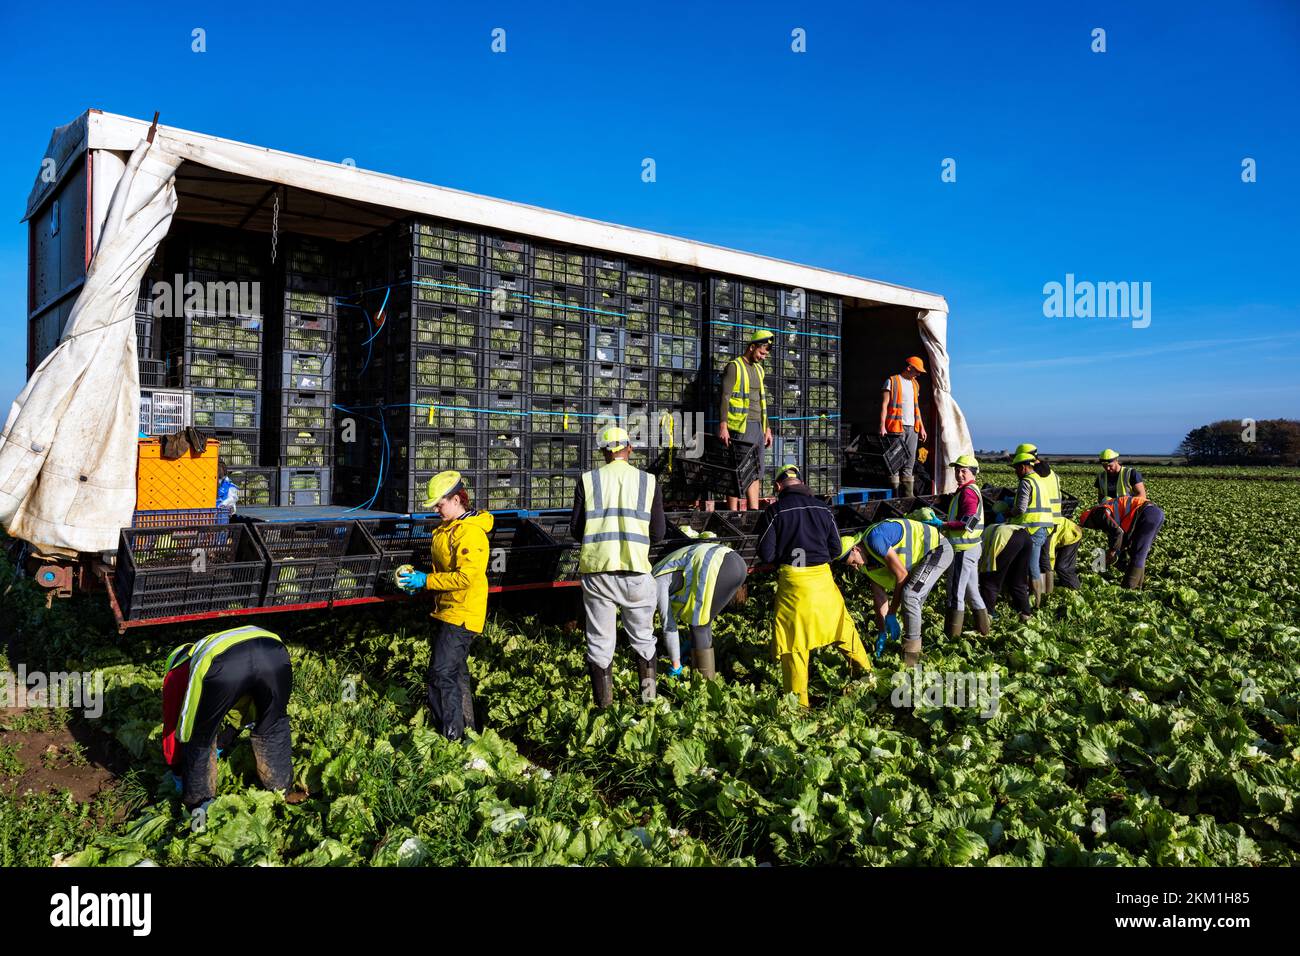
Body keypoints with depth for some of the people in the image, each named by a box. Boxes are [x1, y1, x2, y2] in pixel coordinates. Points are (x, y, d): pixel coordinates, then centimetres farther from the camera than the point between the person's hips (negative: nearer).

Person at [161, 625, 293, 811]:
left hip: (223, 664, -4)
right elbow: (245, 710, 59)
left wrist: (177, 772, 58)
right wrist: (221, 744, 73)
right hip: (275, 653, 4)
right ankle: (281, 788, 42)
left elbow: (171, 725, 43)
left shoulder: (176, 671, 39)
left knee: (200, 740, 25)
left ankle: (198, 805, 35)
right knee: (274, 726, 31)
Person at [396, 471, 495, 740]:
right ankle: (467, 728, 30)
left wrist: (426, 580, -20)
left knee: (441, 675, -10)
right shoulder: (448, 529, 13)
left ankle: (452, 737, -3)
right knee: (456, 672, 18)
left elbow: (466, 577, -26)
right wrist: (419, 579, 7)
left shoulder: (471, 532, -19)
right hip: (447, 612, 10)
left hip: (462, 615, -10)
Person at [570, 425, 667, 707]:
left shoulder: (588, 480, 2)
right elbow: (657, 534, 4)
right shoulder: (649, 481, 3)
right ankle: (649, 699, 22)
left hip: (596, 570, 0)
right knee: (643, 639, 17)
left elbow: (575, 529, 3)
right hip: (635, 570, 0)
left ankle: (604, 706, 13)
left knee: (600, 642, 9)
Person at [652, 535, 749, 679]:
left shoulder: (658, 581, 10)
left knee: (698, 625, 8)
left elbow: (669, 625, 10)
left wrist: (676, 666, 18)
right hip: (739, 563, 9)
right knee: (702, 621, 21)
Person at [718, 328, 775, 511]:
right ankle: (733, 513, -6)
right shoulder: (734, 366, -5)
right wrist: (723, 426, -21)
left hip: (757, 427, 8)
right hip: (740, 427, -8)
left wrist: (766, 428, 18)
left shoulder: (759, 369, 19)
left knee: (755, 472, 8)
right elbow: (725, 397, -12)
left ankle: (754, 511, 12)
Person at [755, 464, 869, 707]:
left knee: (793, 641, 6)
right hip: (823, 579, 3)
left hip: (792, 582, -3)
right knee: (843, 626, 19)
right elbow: (835, 549, 7)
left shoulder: (774, 511, -7)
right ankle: (867, 672, 33)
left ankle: (799, 701, 11)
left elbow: (766, 555, -6)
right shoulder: (822, 508, 3)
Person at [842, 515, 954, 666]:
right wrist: (882, 633, 9)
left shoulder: (874, 538, -26)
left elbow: (901, 575, -22)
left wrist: (891, 615, -13)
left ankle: (910, 658, -12)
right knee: (912, 602, 11)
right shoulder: (868, 562, 4)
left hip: (938, 549, -10)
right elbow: (879, 595, 9)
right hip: (923, 557, 10)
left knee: (909, 596, -19)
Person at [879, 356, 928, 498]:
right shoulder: (892, 381, 0)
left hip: (912, 428, 6)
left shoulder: (915, 384, 20)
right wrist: (882, 426, -14)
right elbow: (884, 405, -5)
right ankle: (895, 496, -5)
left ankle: (908, 496, 7)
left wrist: (921, 427, 20)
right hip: (897, 427, -6)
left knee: (910, 460, 4)